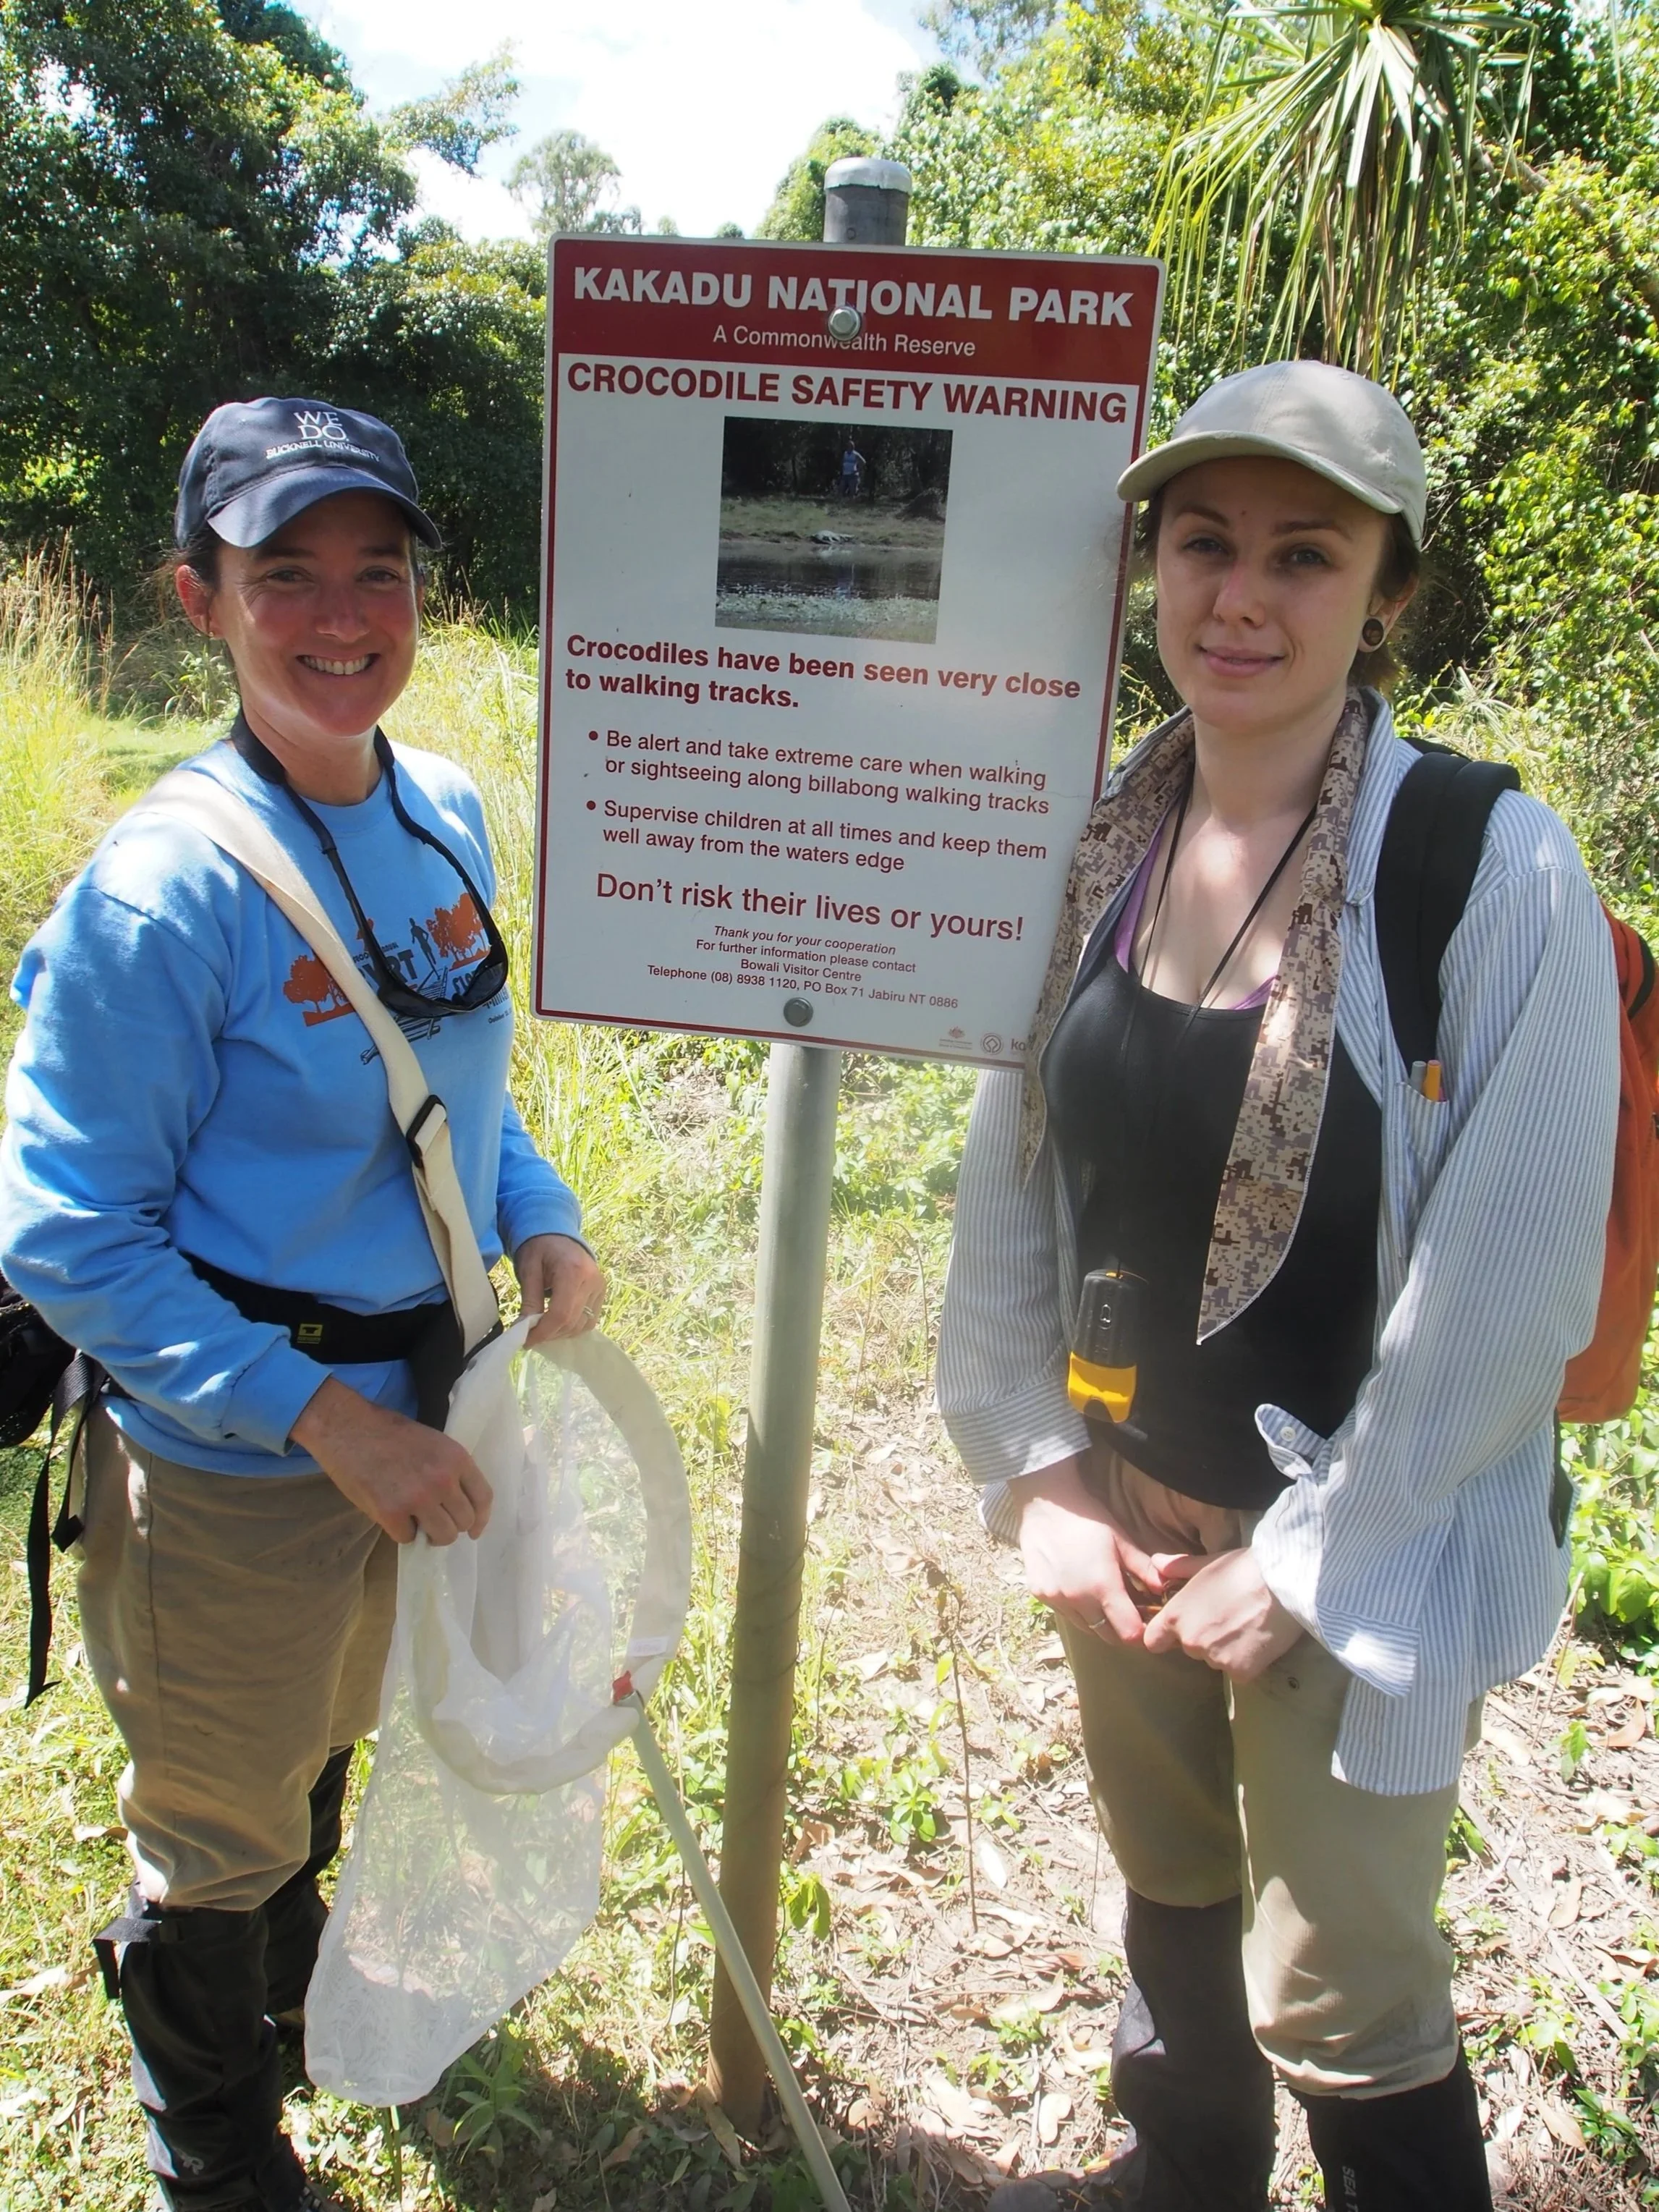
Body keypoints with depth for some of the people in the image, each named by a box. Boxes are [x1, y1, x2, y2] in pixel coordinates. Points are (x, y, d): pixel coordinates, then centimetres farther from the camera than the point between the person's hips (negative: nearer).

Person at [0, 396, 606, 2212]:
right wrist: (325, 1416, -25)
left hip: (416, 1406, 6)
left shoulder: (448, 816, -4)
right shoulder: (164, 892, -24)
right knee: (224, 1825, 19)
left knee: (328, 1745, 32)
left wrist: (537, 1217, -7)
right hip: (232, 1462, -6)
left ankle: (285, 1982, 64)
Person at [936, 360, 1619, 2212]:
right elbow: (1009, 1179, 3)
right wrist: (1037, 1470, -2)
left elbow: (1508, 1286, -17)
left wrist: (1307, 1564, -13)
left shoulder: (1491, 870, -18)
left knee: (1333, 2000, 10)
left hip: (1356, 1555, -5)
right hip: (1126, 1515, 5)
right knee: (1170, 1897, 26)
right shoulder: (1097, 850, -3)